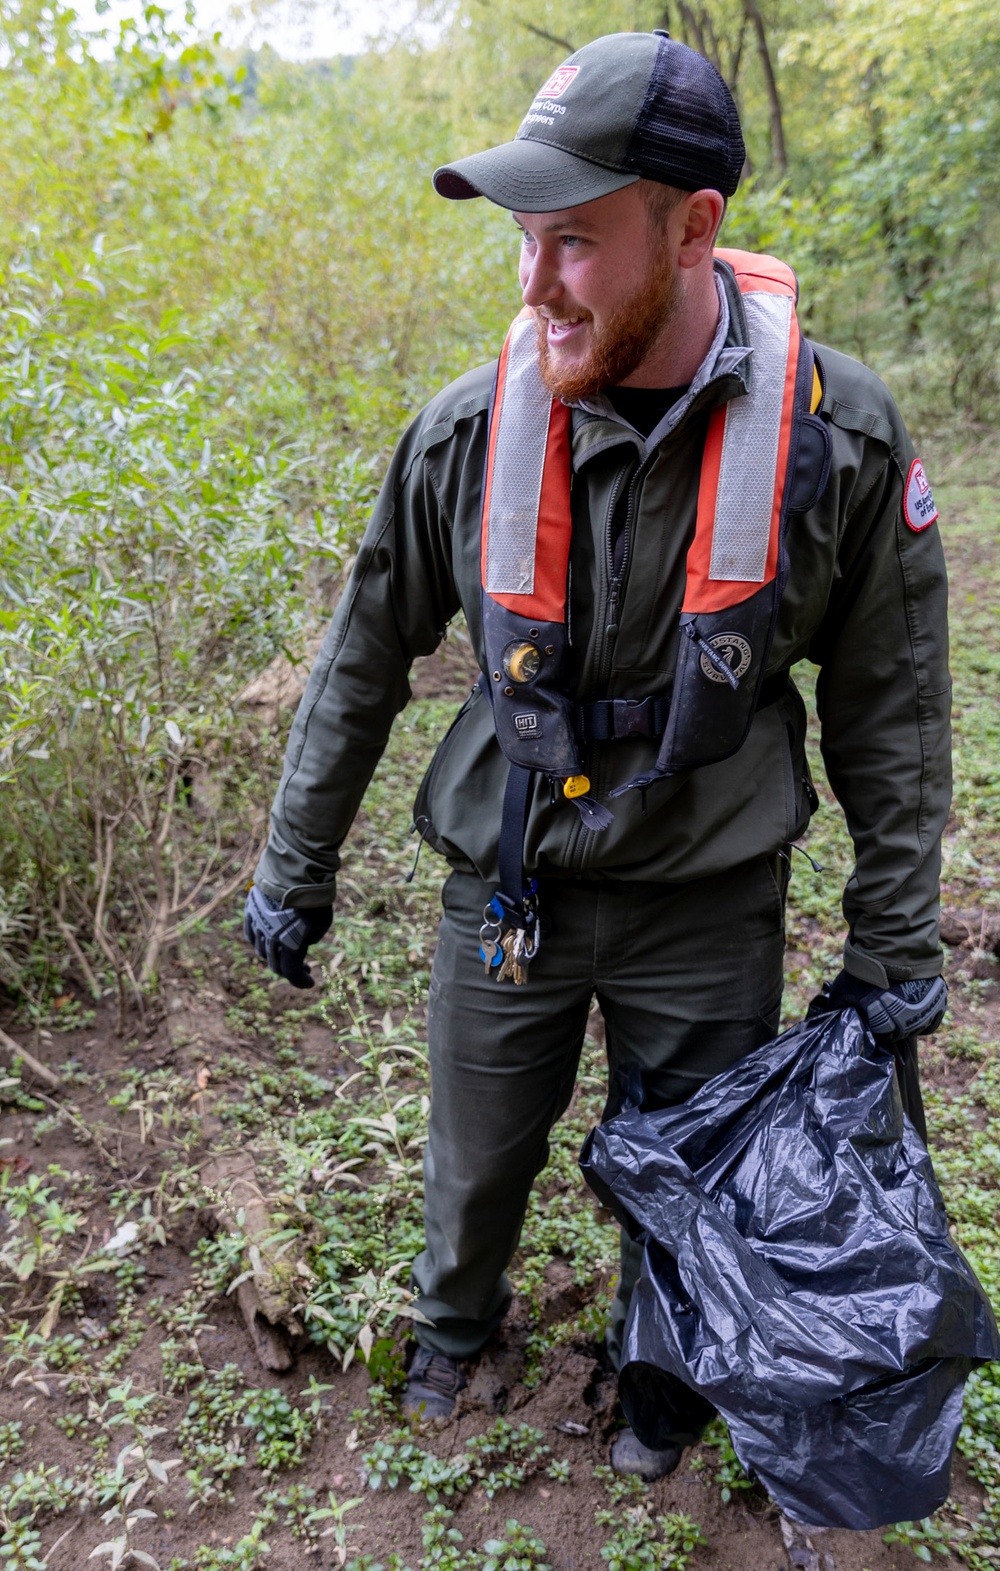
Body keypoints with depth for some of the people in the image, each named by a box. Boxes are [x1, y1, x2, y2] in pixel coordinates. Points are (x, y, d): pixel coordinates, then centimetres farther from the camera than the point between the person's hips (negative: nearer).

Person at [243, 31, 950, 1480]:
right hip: (509, 884, 1)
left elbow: (890, 706, -5)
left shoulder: (836, 432, -16)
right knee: (477, 1156, 20)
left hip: (708, 901, 0)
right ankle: (458, 1318, 56)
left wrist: (895, 951, -2)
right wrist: (295, 869, 7)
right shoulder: (470, 431, -13)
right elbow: (365, 661, 0)